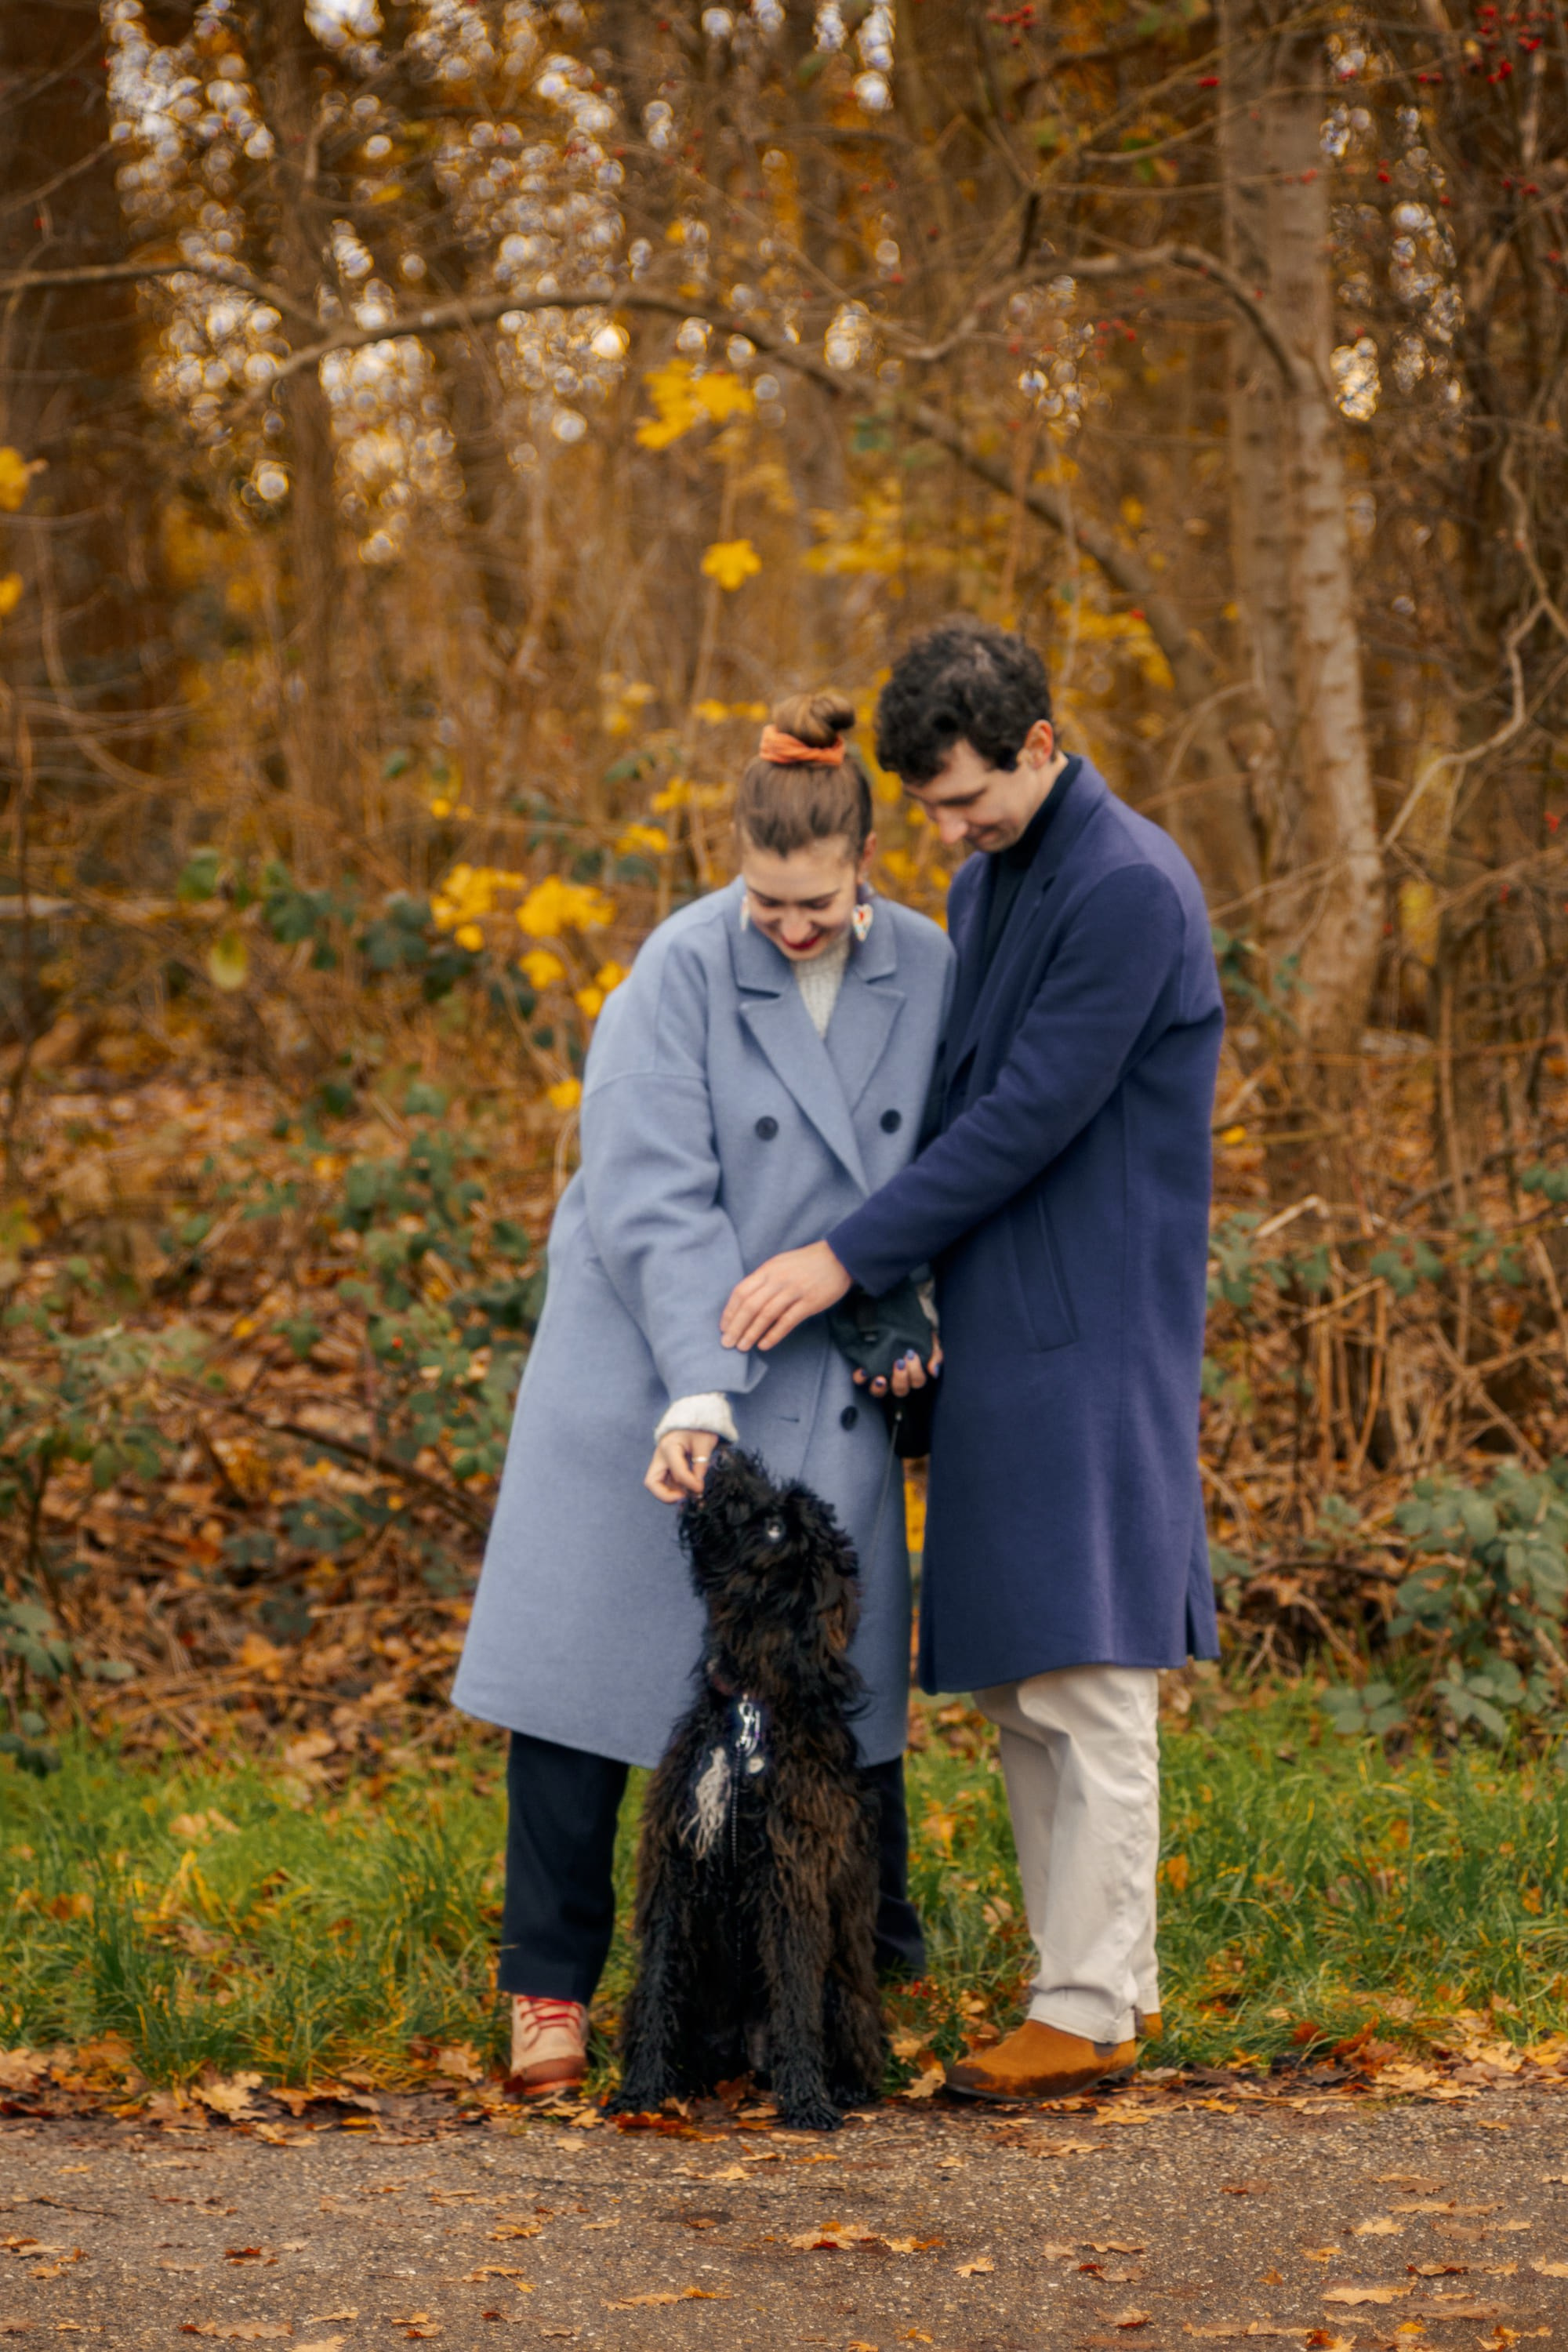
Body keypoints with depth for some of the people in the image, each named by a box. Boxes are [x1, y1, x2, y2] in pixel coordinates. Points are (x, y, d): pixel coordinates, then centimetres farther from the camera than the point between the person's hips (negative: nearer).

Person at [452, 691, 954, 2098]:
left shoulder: (924, 970, -3)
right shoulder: (681, 973, -16)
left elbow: (936, 1169, 10)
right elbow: (656, 1205, -20)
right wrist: (702, 1394, -27)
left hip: (820, 1378, 3)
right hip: (650, 1361, -3)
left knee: (836, 1658, 6)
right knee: (591, 1654, -3)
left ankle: (873, 1946, 25)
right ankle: (551, 1985, 5)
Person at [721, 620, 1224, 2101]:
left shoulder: (1130, 891, -14)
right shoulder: (983, 883, 14)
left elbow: (1031, 1118, -17)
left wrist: (847, 1257, -15)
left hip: (1090, 1336, -9)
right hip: (995, 1331, 9)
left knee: (1087, 1674, -6)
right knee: (1011, 1678, 11)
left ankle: (1088, 2008, 0)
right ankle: (1113, 1974, 18)